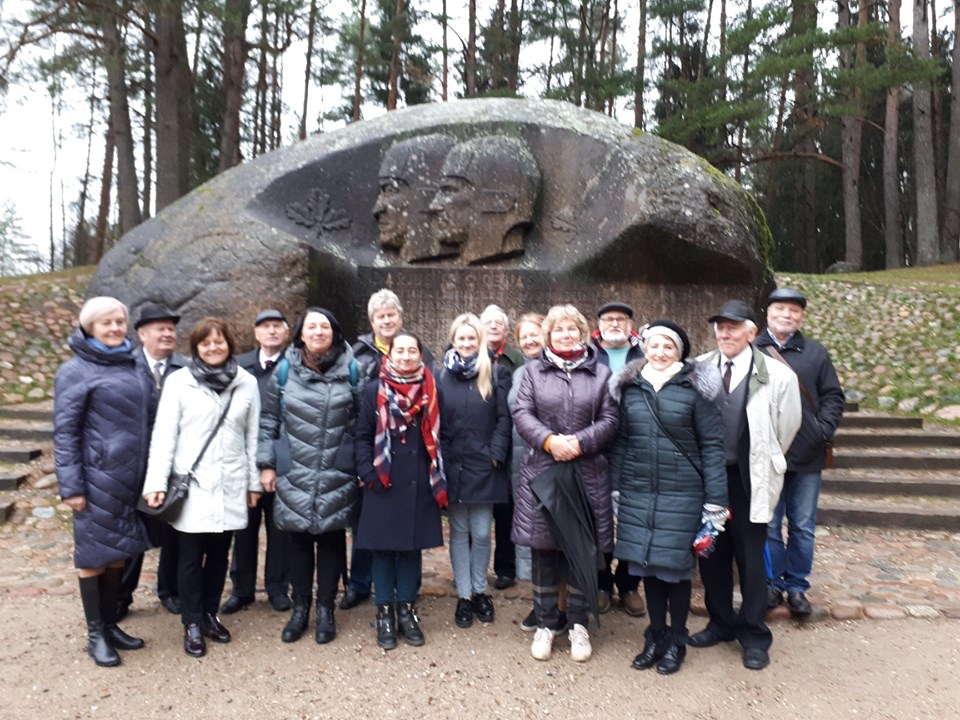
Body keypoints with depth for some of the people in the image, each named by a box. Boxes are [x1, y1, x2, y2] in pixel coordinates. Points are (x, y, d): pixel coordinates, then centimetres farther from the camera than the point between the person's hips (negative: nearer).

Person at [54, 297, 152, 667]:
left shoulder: (132, 366, 10)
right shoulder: (76, 370, -7)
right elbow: (65, 432, -10)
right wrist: (71, 486, -14)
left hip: (132, 477, 6)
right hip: (98, 478, -6)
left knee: (118, 552, 15)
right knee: (94, 553, 7)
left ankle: (111, 624, 29)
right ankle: (95, 634, 20)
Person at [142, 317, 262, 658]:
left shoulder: (247, 383, 3)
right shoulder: (179, 381, -4)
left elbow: (252, 436, 6)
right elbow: (163, 434, -5)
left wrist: (254, 481, 8)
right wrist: (156, 482, -11)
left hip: (231, 486, 2)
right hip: (192, 484, -2)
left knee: (219, 553, 12)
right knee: (191, 556, 6)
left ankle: (210, 614, 30)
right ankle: (192, 624, 20)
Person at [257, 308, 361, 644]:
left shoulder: (350, 370, -1)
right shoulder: (285, 371, 1)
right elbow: (268, 420, 6)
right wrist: (266, 463, 3)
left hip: (337, 476, 0)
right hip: (295, 474, 1)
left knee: (332, 538, 8)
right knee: (299, 540, 10)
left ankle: (326, 608, 25)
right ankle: (300, 607, 28)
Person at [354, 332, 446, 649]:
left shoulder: (430, 392, 6)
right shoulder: (373, 390, 1)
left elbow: (437, 436, 6)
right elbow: (363, 436, 0)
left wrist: (440, 480, 0)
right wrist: (369, 475, -10)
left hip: (420, 485, 2)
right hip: (384, 485, -1)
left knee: (412, 546, 10)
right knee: (383, 548, 7)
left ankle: (406, 609, 24)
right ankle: (384, 613, 20)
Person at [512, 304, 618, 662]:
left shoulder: (600, 373, 8)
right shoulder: (533, 371, 9)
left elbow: (609, 419, 1)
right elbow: (522, 414, 0)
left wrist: (579, 442, -15)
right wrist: (549, 441, -16)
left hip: (587, 473, 0)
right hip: (541, 470, 0)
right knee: (543, 548, 6)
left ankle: (578, 624, 23)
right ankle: (545, 623, 22)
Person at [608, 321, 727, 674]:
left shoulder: (696, 387, -5)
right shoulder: (629, 386, 6)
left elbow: (712, 445, -5)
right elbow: (620, 442, 10)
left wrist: (715, 500, -8)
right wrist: (614, 489, 8)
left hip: (680, 495, -3)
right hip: (637, 494, 3)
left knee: (675, 566, 6)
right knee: (646, 564, 11)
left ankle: (676, 641, 27)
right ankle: (655, 637, 30)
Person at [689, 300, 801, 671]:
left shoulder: (777, 375, -9)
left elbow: (788, 426, 0)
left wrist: (763, 463, 8)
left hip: (747, 480, -2)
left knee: (750, 557, 9)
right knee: (711, 553, 14)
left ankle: (753, 635, 27)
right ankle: (721, 623, 33)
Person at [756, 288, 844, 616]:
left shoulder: (815, 353, 5)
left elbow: (833, 396, 6)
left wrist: (823, 431, -8)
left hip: (807, 455, 2)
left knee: (803, 526, 11)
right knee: (768, 525, 9)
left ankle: (797, 586, 25)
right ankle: (773, 583, 24)